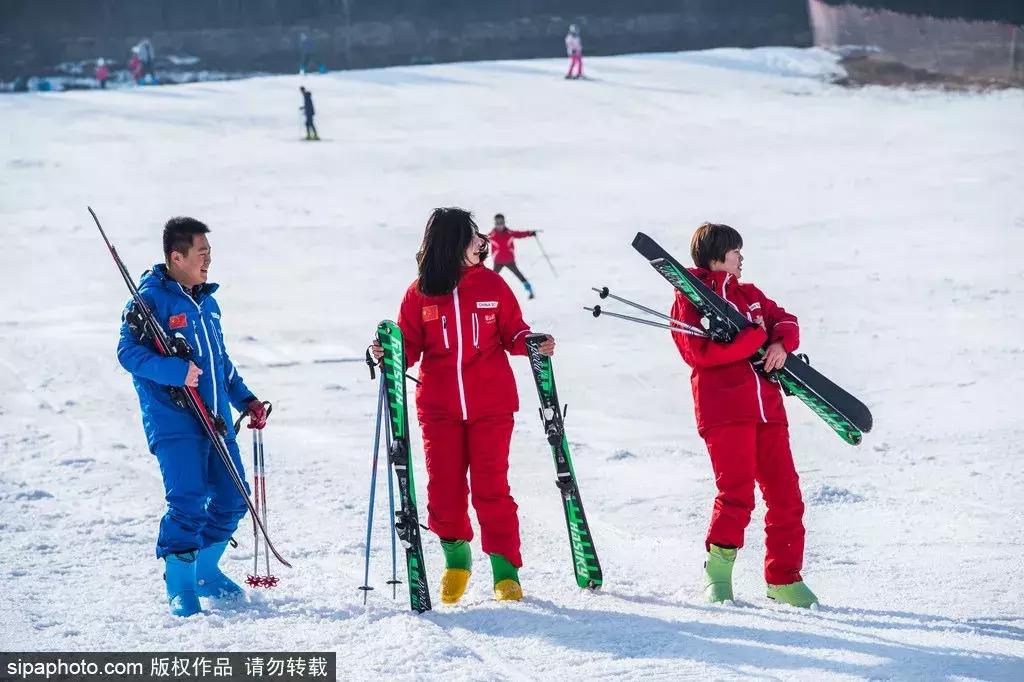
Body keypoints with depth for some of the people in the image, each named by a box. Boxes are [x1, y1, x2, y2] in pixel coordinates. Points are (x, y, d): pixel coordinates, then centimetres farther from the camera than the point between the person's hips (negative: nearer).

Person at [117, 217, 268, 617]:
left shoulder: (206, 302, 18)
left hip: (216, 420, 8)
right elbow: (129, 352, -15)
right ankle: (179, 585, 0)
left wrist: (245, 400, 23)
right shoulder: (151, 300, -7)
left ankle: (205, 572, 27)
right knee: (187, 501, -14)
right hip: (174, 422, -8)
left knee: (232, 498, 7)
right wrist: (175, 371, -27)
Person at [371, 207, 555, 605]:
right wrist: (388, 355, -15)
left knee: (491, 486, -5)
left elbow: (513, 333, 7)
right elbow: (410, 347, 4)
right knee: (444, 487, 3)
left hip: (491, 404, -1)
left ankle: (505, 568, 3)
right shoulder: (419, 294, 0)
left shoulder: (491, 284, 1)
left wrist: (533, 345, -13)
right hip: (439, 407, 1)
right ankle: (456, 557, 26)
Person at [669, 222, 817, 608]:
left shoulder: (749, 294, 22)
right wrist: (755, 337, -14)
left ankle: (784, 578, 14)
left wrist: (782, 344, -3)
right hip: (723, 409, -7)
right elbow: (700, 351, -14)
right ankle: (718, 572, 0)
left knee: (785, 493, 4)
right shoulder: (690, 300, 0)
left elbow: (785, 321, 20)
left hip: (767, 406, 7)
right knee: (737, 492, -16)